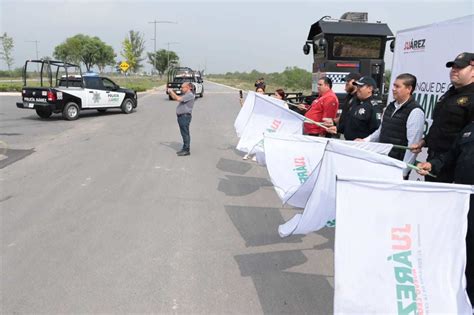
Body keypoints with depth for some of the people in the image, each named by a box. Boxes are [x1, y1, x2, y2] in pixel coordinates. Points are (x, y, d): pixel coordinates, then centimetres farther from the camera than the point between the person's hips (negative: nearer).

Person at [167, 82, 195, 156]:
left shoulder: (190, 95, -13)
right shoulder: (185, 94, 19)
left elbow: (178, 99, -22)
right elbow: (175, 98, 29)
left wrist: (172, 91, -9)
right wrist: (170, 92, 13)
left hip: (185, 116, -10)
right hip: (181, 116, 10)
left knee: (185, 133, -6)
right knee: (184, 133, 13)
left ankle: (187, 150, -2)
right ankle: (185, 149, 20)